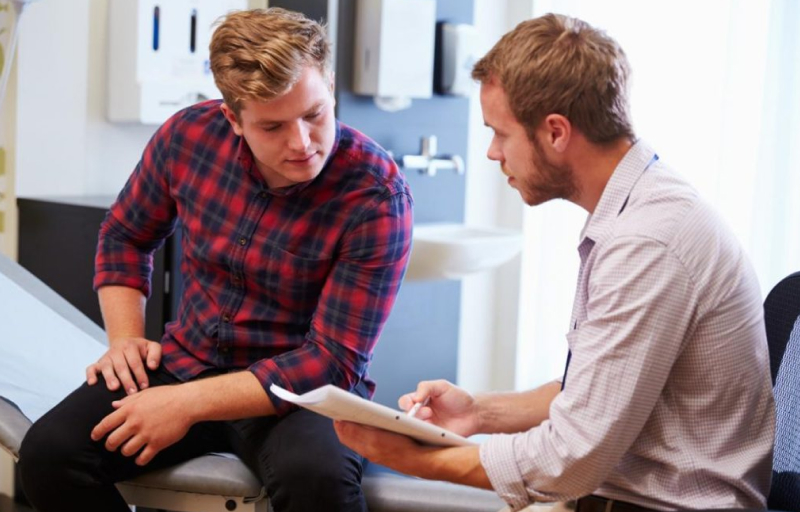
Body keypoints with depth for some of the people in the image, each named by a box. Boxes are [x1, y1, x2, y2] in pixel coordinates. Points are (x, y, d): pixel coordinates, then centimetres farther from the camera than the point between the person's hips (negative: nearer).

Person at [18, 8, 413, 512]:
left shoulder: (378, 196, -20)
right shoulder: (190, 135, -7)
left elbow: (335, 362, -21)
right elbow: (125, 236, 13)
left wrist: (190, 404, -25)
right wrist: (125, 339, -2)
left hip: (300, 390, -4)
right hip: (186, 363, 5)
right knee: (48, 452, -18)